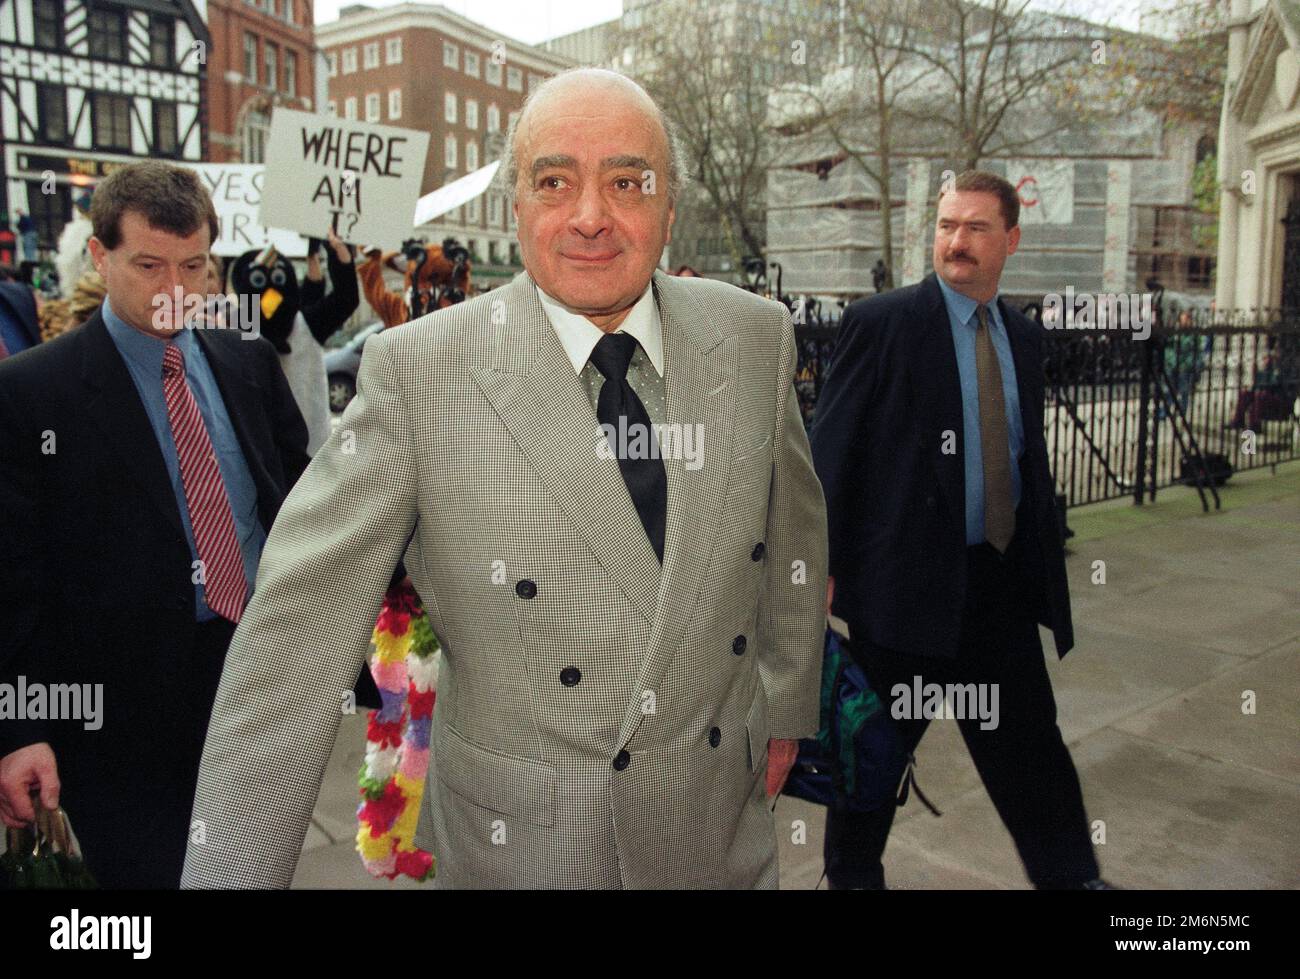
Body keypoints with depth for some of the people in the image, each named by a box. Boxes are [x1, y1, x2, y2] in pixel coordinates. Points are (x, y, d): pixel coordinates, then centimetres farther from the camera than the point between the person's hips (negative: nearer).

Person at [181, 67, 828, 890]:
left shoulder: (755, 339, -6)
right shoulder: (416, 371, -16)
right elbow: (302, 631, -18)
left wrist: (788, 708, 15)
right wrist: (230, 871, -19)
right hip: (515, 842, -2)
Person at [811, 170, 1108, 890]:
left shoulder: (1023, 338, 10)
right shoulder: (879, 323, -9)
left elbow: (1030, 457, 16)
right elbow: (830, 452, -10)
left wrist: (1045, 569, 15)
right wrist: (820, 567, -13)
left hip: (1001, 583, 5)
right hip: (904, 579, -5)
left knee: (1030, 742, 14)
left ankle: (1070, 876, 32)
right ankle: (851, 873, 33)